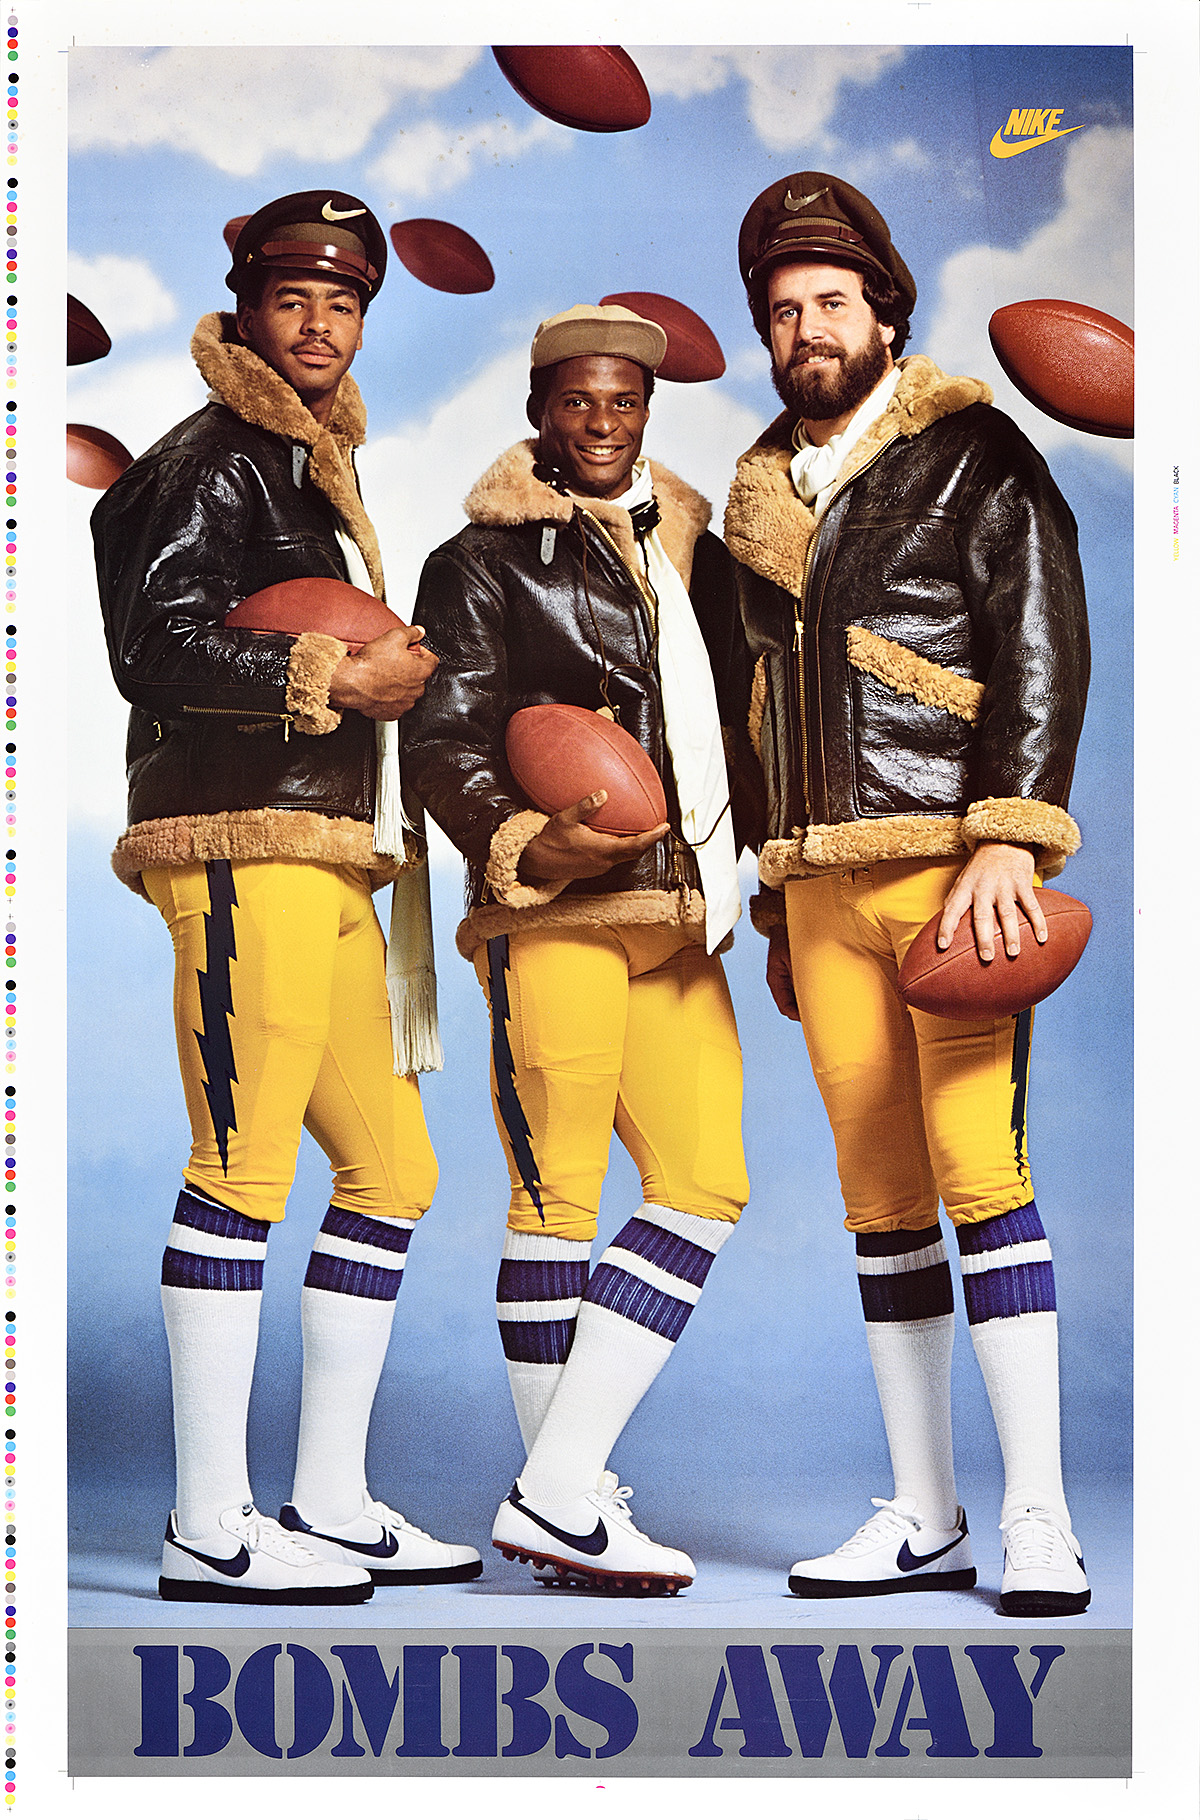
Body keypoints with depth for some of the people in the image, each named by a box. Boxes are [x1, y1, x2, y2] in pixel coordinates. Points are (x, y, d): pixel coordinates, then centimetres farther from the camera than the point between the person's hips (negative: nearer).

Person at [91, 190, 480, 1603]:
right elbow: (160, 643, -16)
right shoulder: (214, 459, -3)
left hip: (321, 864, 10)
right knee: (242, 1165, -11)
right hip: (243, 849, -10)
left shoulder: (314, 468, 27)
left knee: (390, 1165, 9)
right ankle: (210, 1529, -6)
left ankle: (329, 1502, 15)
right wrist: (341, 677, -16)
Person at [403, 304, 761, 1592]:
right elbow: (441, 742, -3)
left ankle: (559, 1492, -2)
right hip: (554, 910, -6)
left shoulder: (693, 552, 22)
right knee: (559, 1191, -5)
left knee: (705, 1182, -3)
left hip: (678, 914, 6)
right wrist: (526, 841, -19)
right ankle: (560, 1500, 2)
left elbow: (734, 732, 25)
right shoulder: (484, 560, 5)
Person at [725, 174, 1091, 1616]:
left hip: (955, 862, -6)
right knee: (881, 1199, 6)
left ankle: (1036, 1516, -6)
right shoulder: (763, 495, 20)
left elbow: (1042, 651, -7)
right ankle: (922, 1518, 12)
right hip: (824, 884, 6)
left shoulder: (973, 457, 2)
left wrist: (1008, 841, -19)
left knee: (979, 1165, -12)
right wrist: (777, 911, 21)